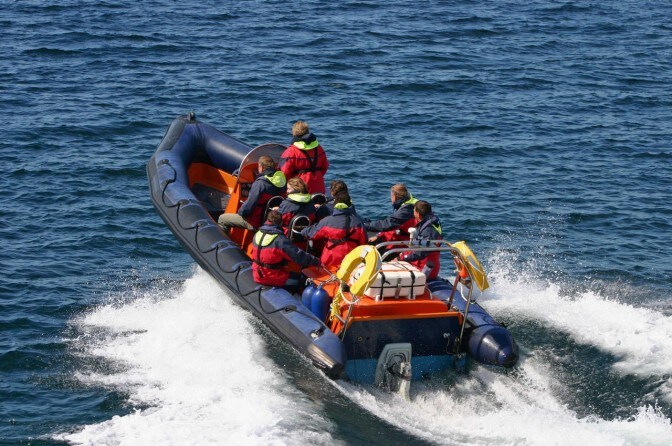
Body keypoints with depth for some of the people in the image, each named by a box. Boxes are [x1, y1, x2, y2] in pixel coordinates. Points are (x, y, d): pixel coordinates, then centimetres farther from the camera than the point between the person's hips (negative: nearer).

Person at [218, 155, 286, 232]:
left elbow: (250, 203, -23)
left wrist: (240, 212, -2)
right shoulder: (281, 179, -2)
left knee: (222, 219, 0)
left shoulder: (260, 183, -24)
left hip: (258, 222, -8)